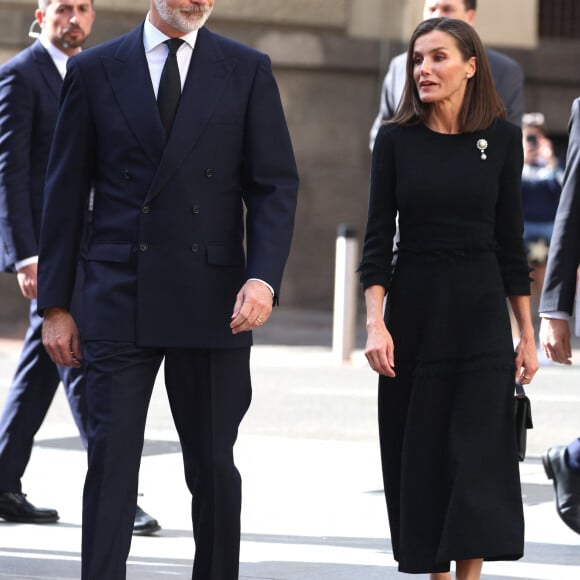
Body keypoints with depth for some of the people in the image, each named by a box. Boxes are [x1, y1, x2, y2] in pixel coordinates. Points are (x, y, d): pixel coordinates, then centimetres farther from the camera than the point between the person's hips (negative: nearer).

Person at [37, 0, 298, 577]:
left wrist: (263, 277, -13)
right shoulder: (93, 70, 5)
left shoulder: (247, 70, 6)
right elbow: (65, 193, 7)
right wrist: (54, 303, 3)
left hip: (212, 302, 1)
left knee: (213, 462, 6)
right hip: (118, 295, -1)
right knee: (110, 458, -5)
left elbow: (275, 185, 2)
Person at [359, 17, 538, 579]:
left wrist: (527, 334, 4)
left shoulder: (501, 138, 0)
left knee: (478, 455, -7)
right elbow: (377, 238, -2)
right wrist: (375, 321, -13)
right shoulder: (396, 139, -1)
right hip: (412, 312, 1)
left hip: (480, 313, -1)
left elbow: (510, 239, 5)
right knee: (420, 458, 4)